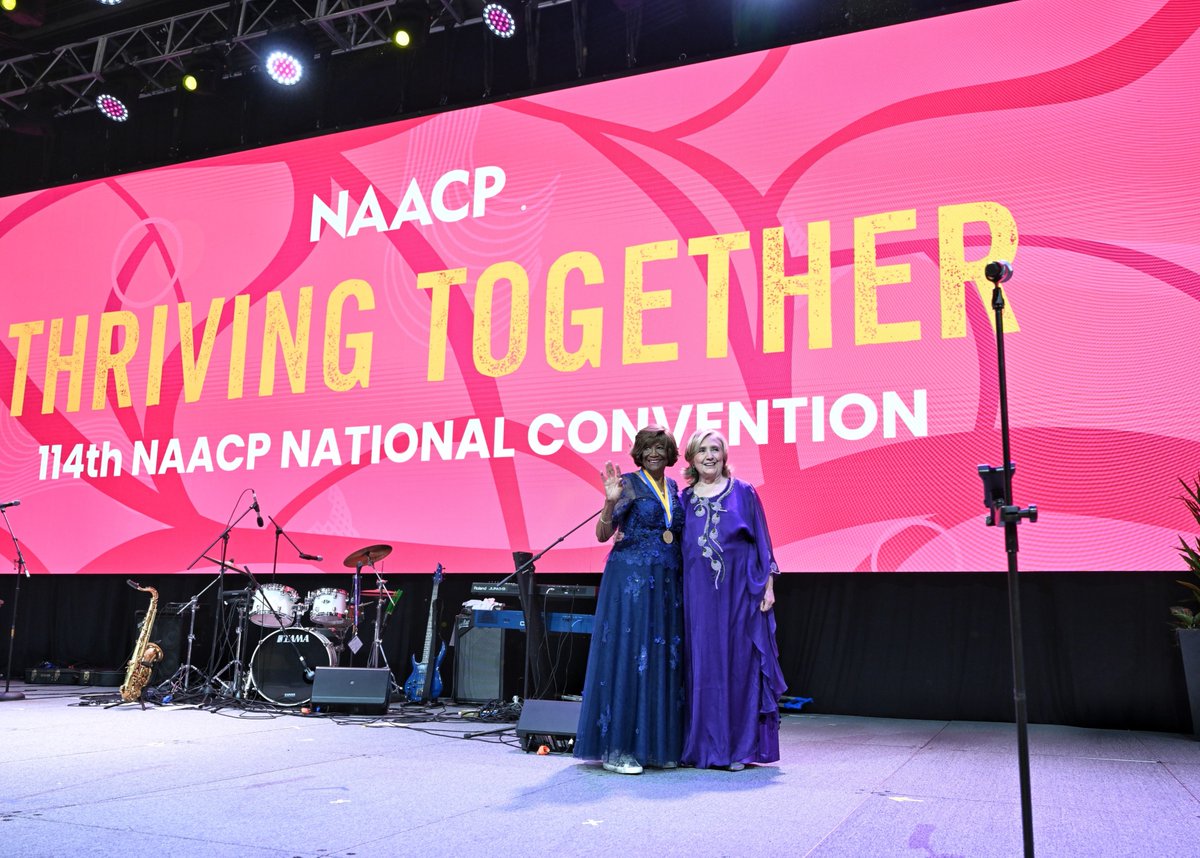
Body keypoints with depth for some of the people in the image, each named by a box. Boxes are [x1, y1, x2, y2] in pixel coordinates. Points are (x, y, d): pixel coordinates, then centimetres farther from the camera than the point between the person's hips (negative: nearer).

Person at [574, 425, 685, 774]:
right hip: (630, 578, -6)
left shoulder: (674, 489, 14)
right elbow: (602, 534, -10)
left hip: (667, 584, 6)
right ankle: (617, 748, -2)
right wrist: (611, 501, -24)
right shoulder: (629, 484, -4)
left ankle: (657, 745, 15)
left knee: (664, 658, 6)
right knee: (628, 655, -7)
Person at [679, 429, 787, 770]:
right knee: (701, 663, 3)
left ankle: (738, 747, 8)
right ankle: (700, 745, 12)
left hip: (739, 589, -2)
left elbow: (762, 542, 3)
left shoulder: (744, 493, 4)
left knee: (738, 662, 0)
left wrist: (768, 586, -2)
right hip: (698, 592, 2)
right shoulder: (684, 499, 10)